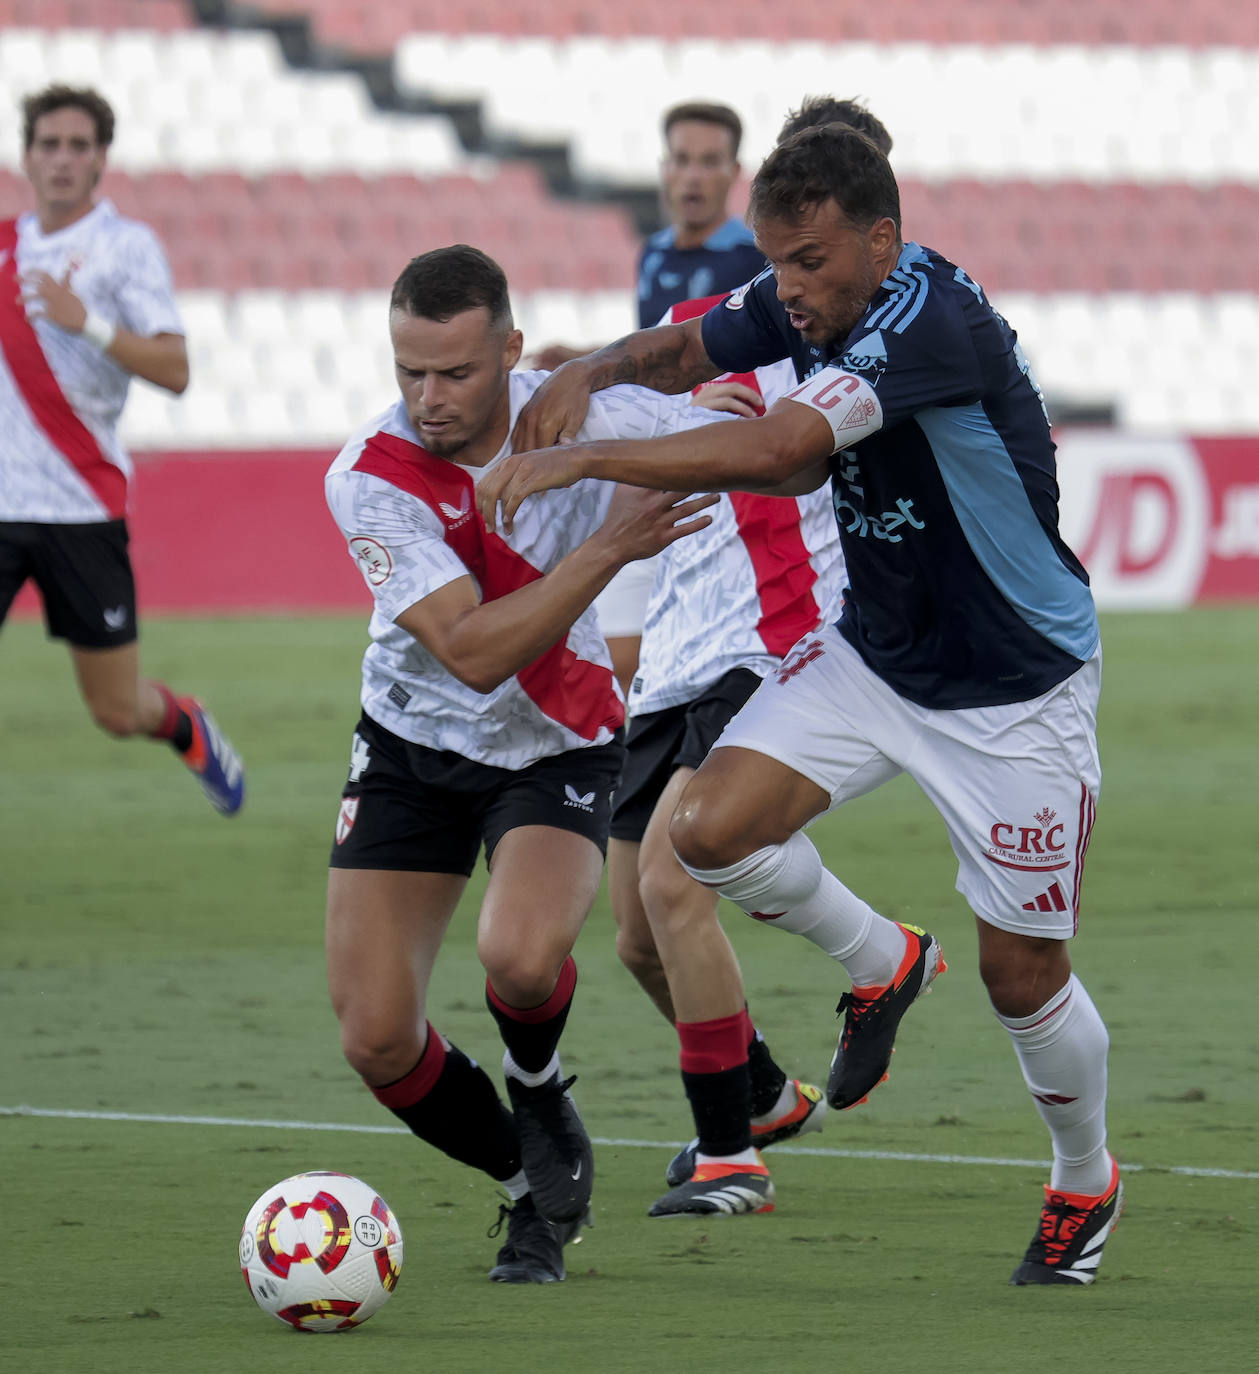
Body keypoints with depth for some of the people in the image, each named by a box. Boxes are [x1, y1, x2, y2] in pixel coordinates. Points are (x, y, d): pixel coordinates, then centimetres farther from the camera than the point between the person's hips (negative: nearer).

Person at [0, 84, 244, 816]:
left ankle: (189, 727, 40)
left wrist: (89, 323, -25)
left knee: (118, 711, 7)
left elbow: (174, 370, -14)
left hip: (80, 506, -3)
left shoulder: (126, 244, -3)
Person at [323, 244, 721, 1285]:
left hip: (557, 752, -1)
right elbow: (471, 650, -30)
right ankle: (535, 1181, 21)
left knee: (521, 957, -31)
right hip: (412, 745, 1)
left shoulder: (582, 414, -17)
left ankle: (539, 1090, 6)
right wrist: (609, 547, -33)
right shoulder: (369, 477, -22)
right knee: (377, 1042, -7)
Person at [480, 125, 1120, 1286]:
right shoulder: (811, 302, -7)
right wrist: (595, 371, -12)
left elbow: (773, 450, -42)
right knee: (713, 828, -14)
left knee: (1022, 975, 2)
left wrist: (585, 458, -41)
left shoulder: (930, 322, -31)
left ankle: (1086, 1181, 31)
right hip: (873, 654, 7)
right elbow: (690, 349, 11)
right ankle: (882, 964, 15)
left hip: (1014, 688, -7)